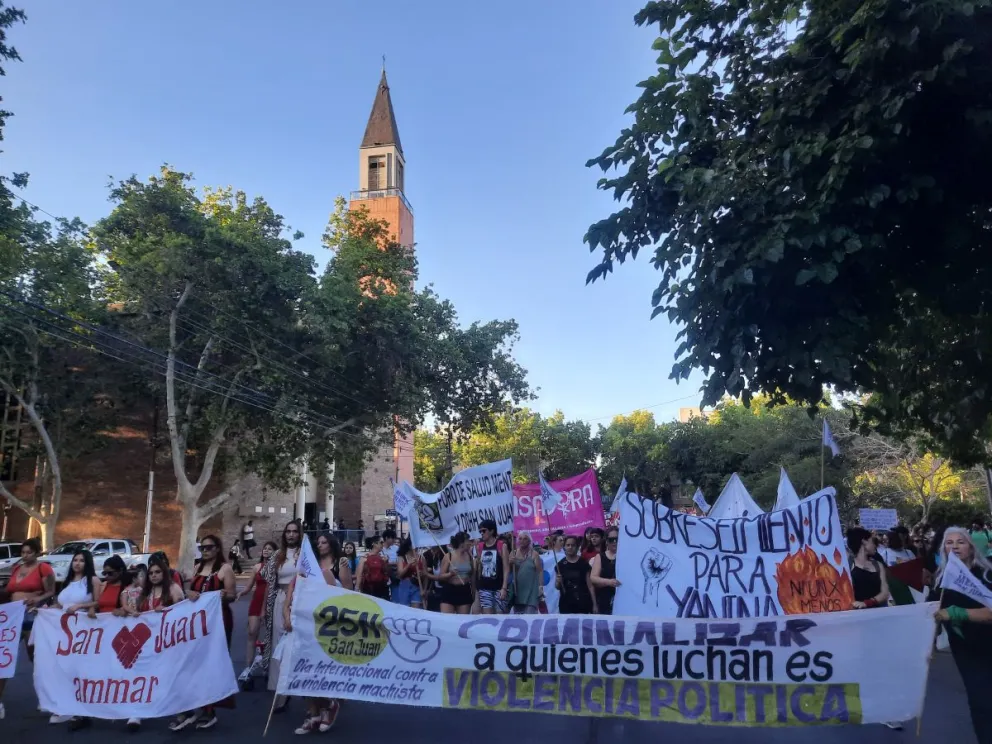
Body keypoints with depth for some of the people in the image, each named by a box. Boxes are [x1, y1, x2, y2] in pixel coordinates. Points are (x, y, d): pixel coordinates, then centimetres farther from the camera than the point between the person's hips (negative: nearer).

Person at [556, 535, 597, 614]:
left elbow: (590, 585, 3)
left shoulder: (583, 563, 1)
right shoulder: (560, 564, 5)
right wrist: (558, 582, -10)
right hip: (566, 603, 1)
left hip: (583, 603, -1)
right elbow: (557, 587, 12)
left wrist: (594, 604, -1)